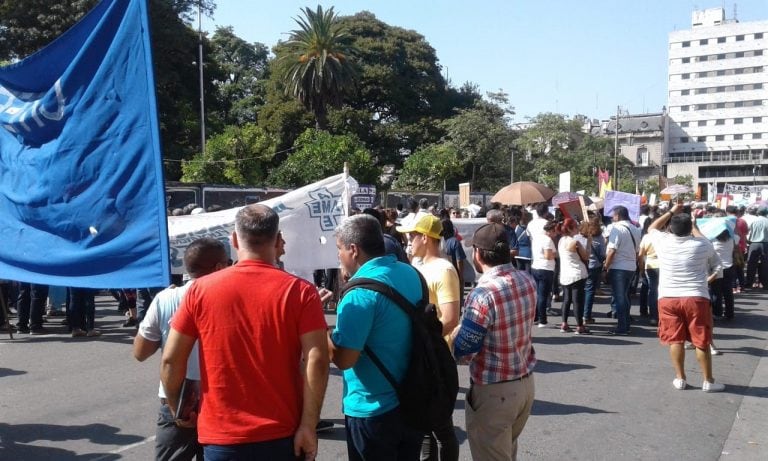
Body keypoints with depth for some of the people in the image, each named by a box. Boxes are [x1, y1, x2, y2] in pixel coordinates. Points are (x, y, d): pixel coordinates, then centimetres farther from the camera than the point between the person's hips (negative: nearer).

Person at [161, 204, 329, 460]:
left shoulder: (200, 290, -4)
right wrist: (308, 426, -10)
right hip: (283, 435, -1)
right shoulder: (300, 292, -8)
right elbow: (316, 361, -16)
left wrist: (177, 410, 13)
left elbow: (170, 360, -1)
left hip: (221, 436, 1)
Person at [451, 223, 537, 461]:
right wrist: (467, 327, 13)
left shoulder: (483, 294, -26)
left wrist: (456, 333, 1)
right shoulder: (528, 280, -3)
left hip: (494, 392, -7)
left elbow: (463, 352, -20)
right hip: (526, 382, 7)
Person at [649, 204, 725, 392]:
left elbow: (652, 228, 19)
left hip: (668, 298, 1)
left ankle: (680, 379, 16)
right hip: (696, 298, -1)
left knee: (675, 340, 9)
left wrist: (671, 212, 22)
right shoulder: (702, 245, -5)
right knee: (701, 342, 7)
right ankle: (708, 381, 15)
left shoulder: (663, 242, -5)